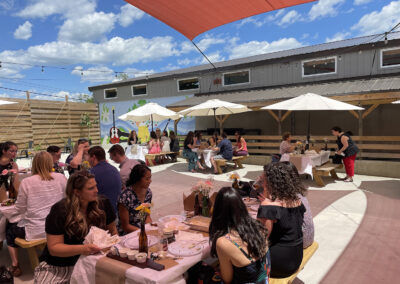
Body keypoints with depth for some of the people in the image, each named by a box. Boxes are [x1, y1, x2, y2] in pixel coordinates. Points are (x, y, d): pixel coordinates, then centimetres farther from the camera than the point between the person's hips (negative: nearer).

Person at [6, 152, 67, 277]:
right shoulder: (61, 178, -8)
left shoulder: (26, 182, -14)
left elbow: (19, 210, -5)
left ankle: (15, 265, 30)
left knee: (10, 228, 29)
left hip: (35, 231, -3)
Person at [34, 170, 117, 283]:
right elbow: (54, 248, -14)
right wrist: (82, 249, -29)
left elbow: (112, 230, 11)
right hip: (59, 266, -2)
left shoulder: (102, 204, -3)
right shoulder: (60, 210, -13)